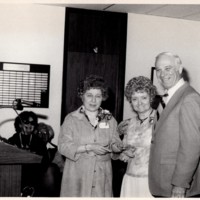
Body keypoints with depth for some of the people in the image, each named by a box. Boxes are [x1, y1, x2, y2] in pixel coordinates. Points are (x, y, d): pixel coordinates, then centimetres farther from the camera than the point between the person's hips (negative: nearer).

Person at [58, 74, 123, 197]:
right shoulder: (71, 119, 0)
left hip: (102, 177, 2)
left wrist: (114, 146, -16)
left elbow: (116, 144, 7)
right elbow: (63, 146, -8)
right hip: (77, 177, -2)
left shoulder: (109, 119, 9)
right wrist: (88, 147, -17)